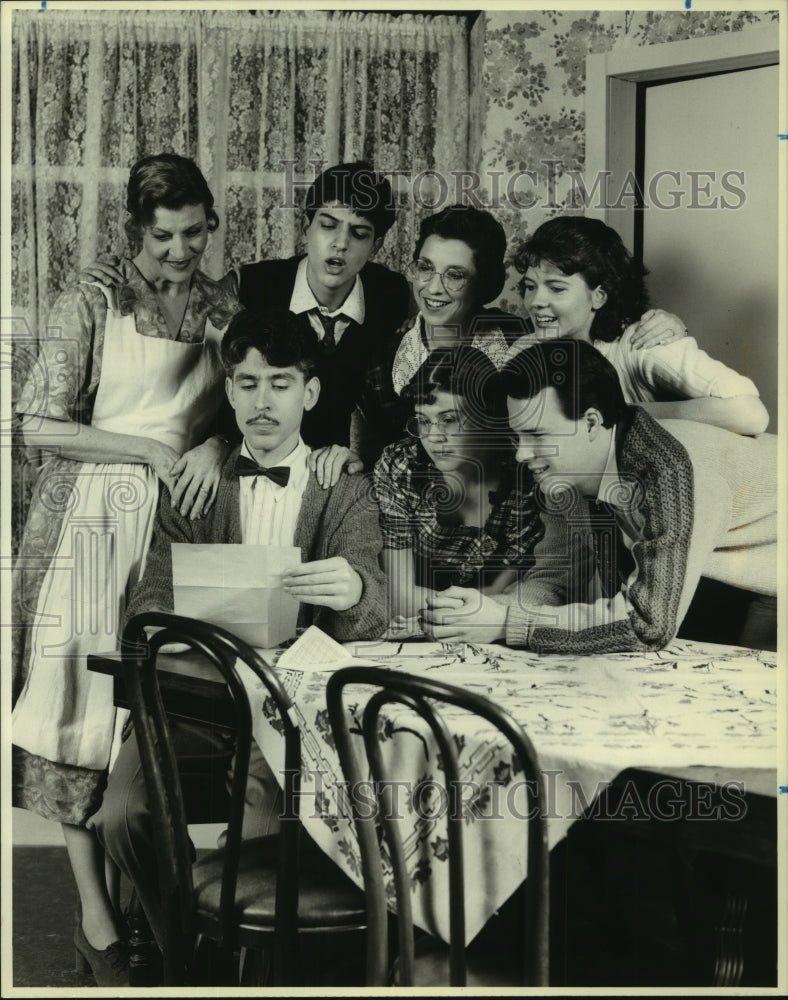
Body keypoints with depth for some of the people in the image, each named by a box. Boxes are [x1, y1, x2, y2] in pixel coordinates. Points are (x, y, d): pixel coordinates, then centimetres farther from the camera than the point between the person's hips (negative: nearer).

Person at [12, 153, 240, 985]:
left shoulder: (224, 314, 9)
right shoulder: (90, 308, -2)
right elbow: (41, 426, -7)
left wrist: (217, 445, -5)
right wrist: (151, 450, -11)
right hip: (92, 521, -3)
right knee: (88, 702, -3)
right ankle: (96, 917, 5)